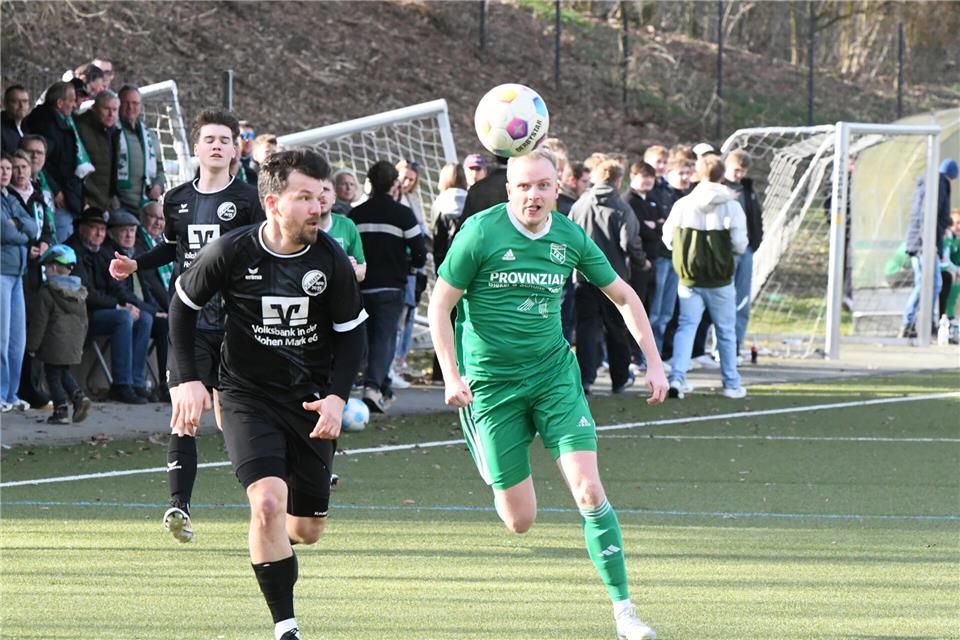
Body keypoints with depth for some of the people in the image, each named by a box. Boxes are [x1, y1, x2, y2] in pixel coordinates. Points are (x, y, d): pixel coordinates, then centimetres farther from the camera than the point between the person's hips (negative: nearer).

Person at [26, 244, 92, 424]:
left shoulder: (46, 293, -12)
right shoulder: (79, 293, 9)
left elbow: (39, 322, -11)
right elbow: (83, 320, 15)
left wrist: (32, 345, -4)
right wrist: (80, 344, 22)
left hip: (54, 345, -7)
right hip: (74, 344, 7)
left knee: (53, 376, 2)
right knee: (64, 373, 20)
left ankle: (61, 410, -2)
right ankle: (79, 396, 0)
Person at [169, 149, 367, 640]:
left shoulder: (331, 259, -8)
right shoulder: (232, 252, -13)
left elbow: (352, 333, 4)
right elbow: (183, 305, 3)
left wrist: (337, 397, -8)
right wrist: (188, 381, -3)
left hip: (312, 400, 3)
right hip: (248, 395, -3)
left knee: (307, 529, 6)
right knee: (268, 501, -24)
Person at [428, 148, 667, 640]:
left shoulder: (571, 238, -1)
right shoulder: (480, 233, -12)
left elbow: (623, 296, 13)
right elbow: (440, 306, -6)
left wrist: (653, 362, 7)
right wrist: (451, 376, -15)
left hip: (554, 372, 3)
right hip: (491, 381, -2)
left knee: (589, 491, -13)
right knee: (520, 521, -1)